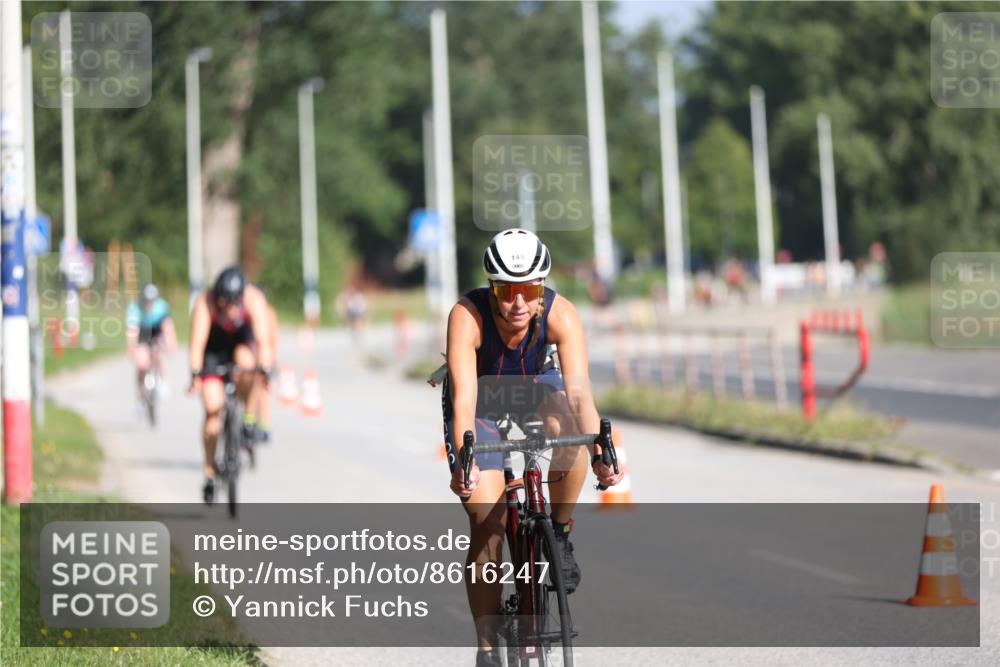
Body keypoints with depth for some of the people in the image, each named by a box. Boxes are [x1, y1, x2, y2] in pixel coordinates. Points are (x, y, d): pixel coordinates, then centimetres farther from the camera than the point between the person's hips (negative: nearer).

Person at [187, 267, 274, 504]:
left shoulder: (254, 300, -30)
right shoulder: (205, 303, -31)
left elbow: (263, 339, -37)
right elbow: (197, 343, -37)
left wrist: (265, 369, -50)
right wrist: (195, 375, -48)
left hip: (243, 342, 1)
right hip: (214, 348, -1)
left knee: (246, 361, -37)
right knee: (213, 407, -14)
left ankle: (249, 422, -16)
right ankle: (209, 471, -2)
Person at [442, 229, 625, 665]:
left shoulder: (560, 315, -30)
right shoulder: (468, 316, -34)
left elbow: (578, 390, -37)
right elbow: (464, 397, -42)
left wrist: (600, 454, -51)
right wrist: (464, 459, -56)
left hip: (535, 390, 1)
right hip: (482, 404, -1)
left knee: (569, 433, -34)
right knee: (486, 526, -11)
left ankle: (559, 533, -8)